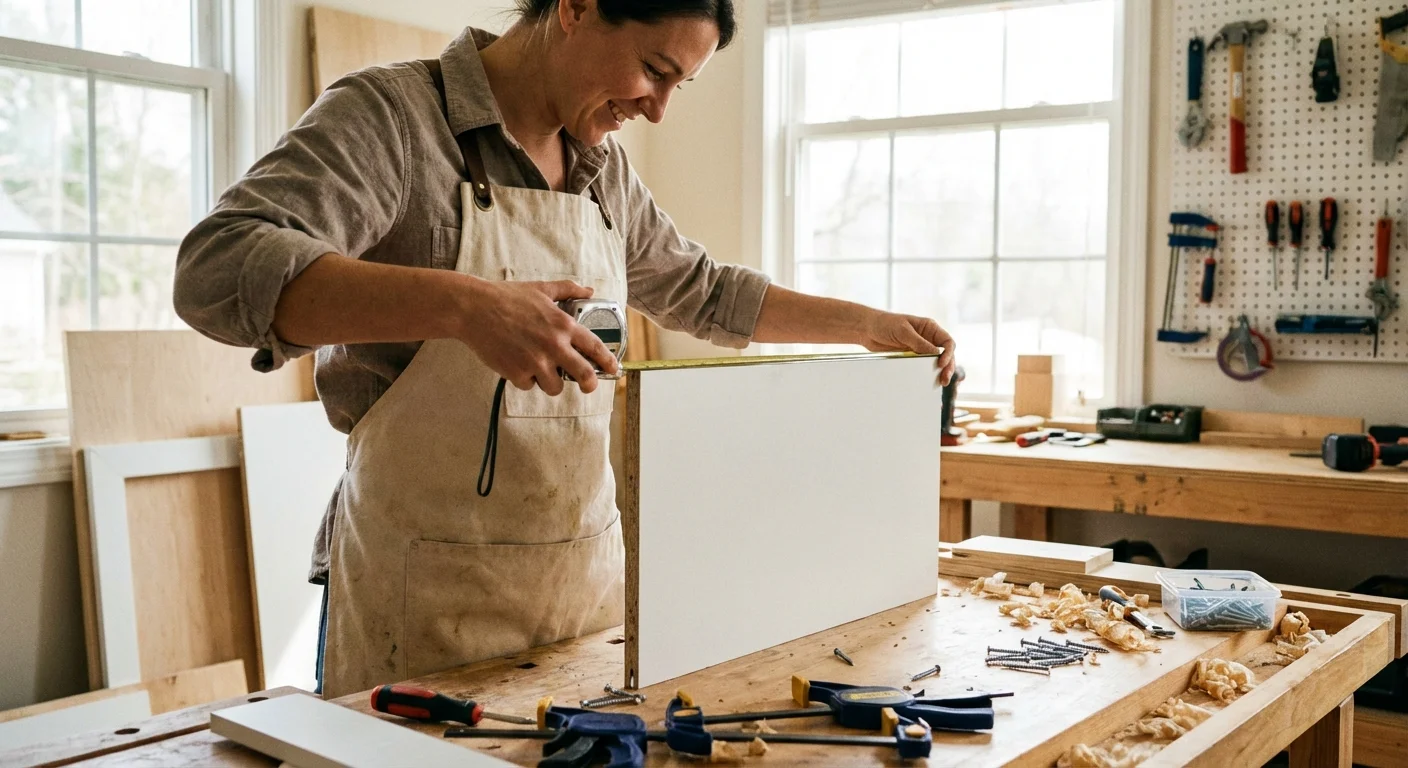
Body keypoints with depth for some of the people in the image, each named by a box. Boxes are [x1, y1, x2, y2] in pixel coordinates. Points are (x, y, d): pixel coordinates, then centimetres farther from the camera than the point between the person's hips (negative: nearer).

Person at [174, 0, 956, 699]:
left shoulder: (603, 168, 9)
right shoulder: (389, 113, -11)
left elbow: (702, 292, 24)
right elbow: (219, 267, -26)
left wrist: (872, 324, 19)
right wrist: (461, 304, -38)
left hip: (592, 569, 6)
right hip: (429, 592, -6)